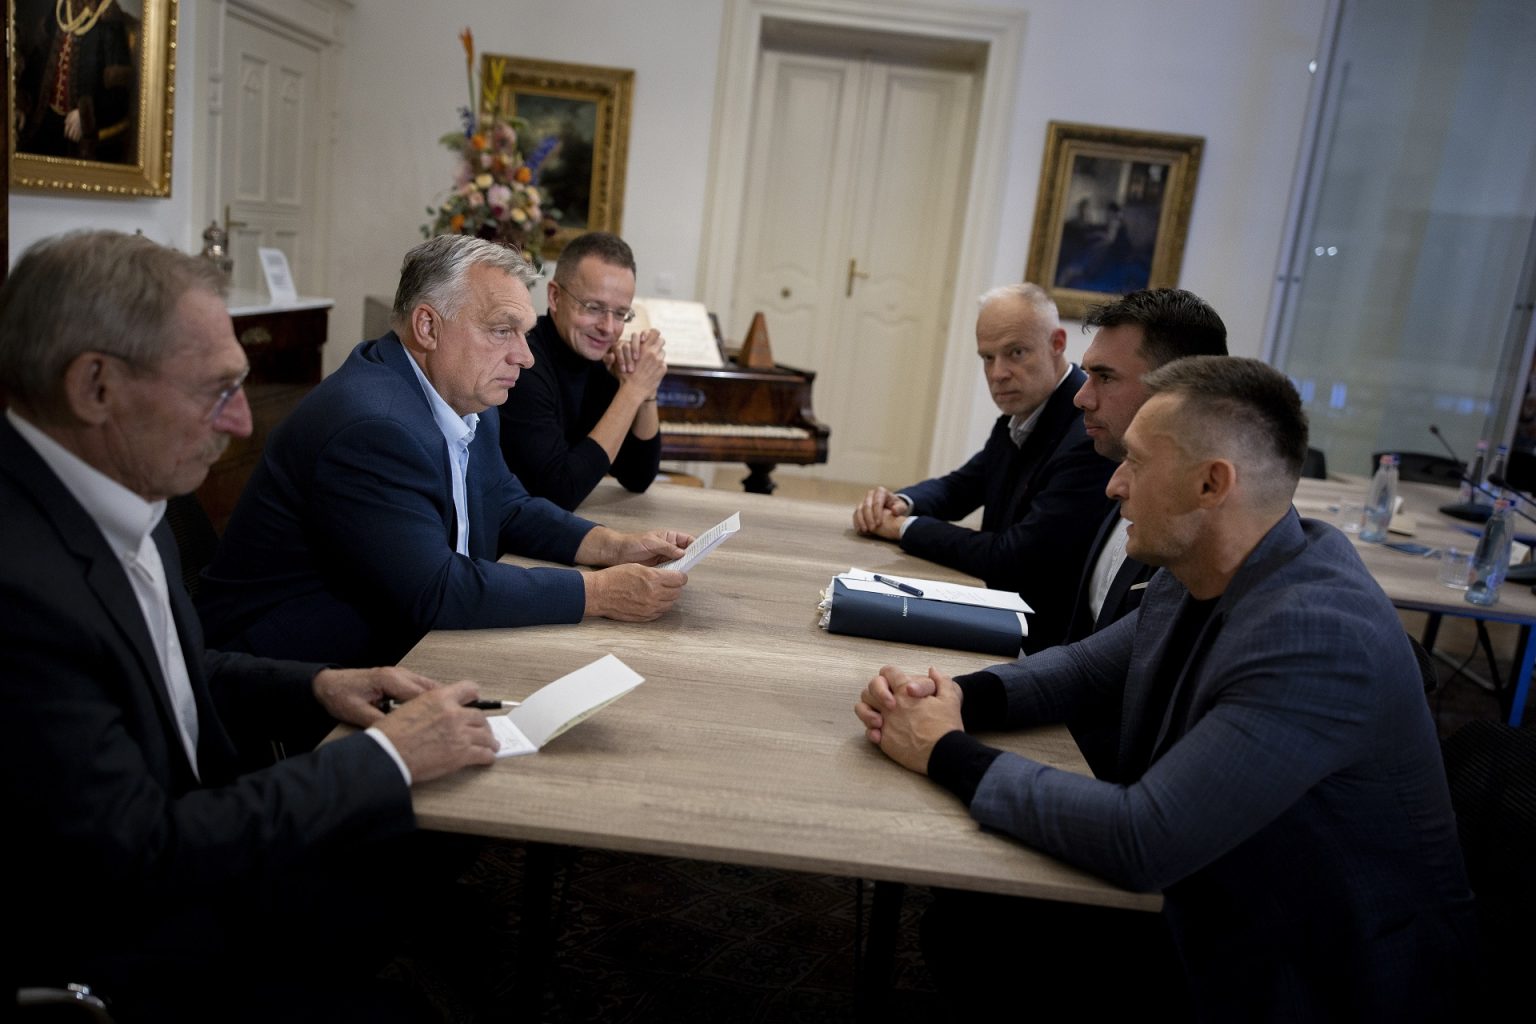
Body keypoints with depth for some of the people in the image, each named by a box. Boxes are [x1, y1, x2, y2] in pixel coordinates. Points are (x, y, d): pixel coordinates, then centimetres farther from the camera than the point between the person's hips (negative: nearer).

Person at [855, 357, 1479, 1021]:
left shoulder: (1319, 636, -31)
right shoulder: (1195, 576, -5)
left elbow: (1139, 842, -33)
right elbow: (1085, 667, 9)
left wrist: (947, 754, -23)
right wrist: (952, 696, -10)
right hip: (1205, 913, 7)